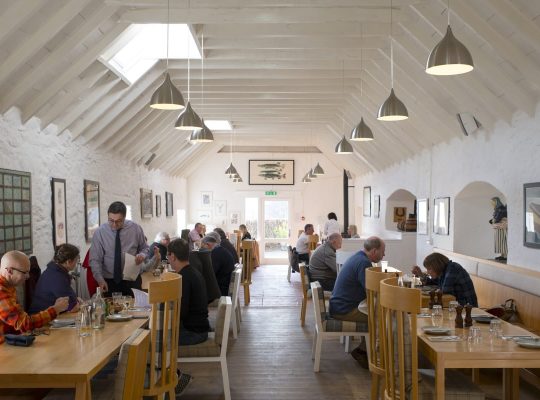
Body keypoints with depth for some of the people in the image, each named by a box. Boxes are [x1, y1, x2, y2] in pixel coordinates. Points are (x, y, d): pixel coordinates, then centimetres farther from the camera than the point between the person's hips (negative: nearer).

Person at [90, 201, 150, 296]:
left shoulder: (136, 229, -3)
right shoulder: (100, 232, -6)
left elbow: (144, 248, 10)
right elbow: (95, 259, -6)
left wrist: (142, 255, -13)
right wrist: (100, 279, -20)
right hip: (109, 282, -1)